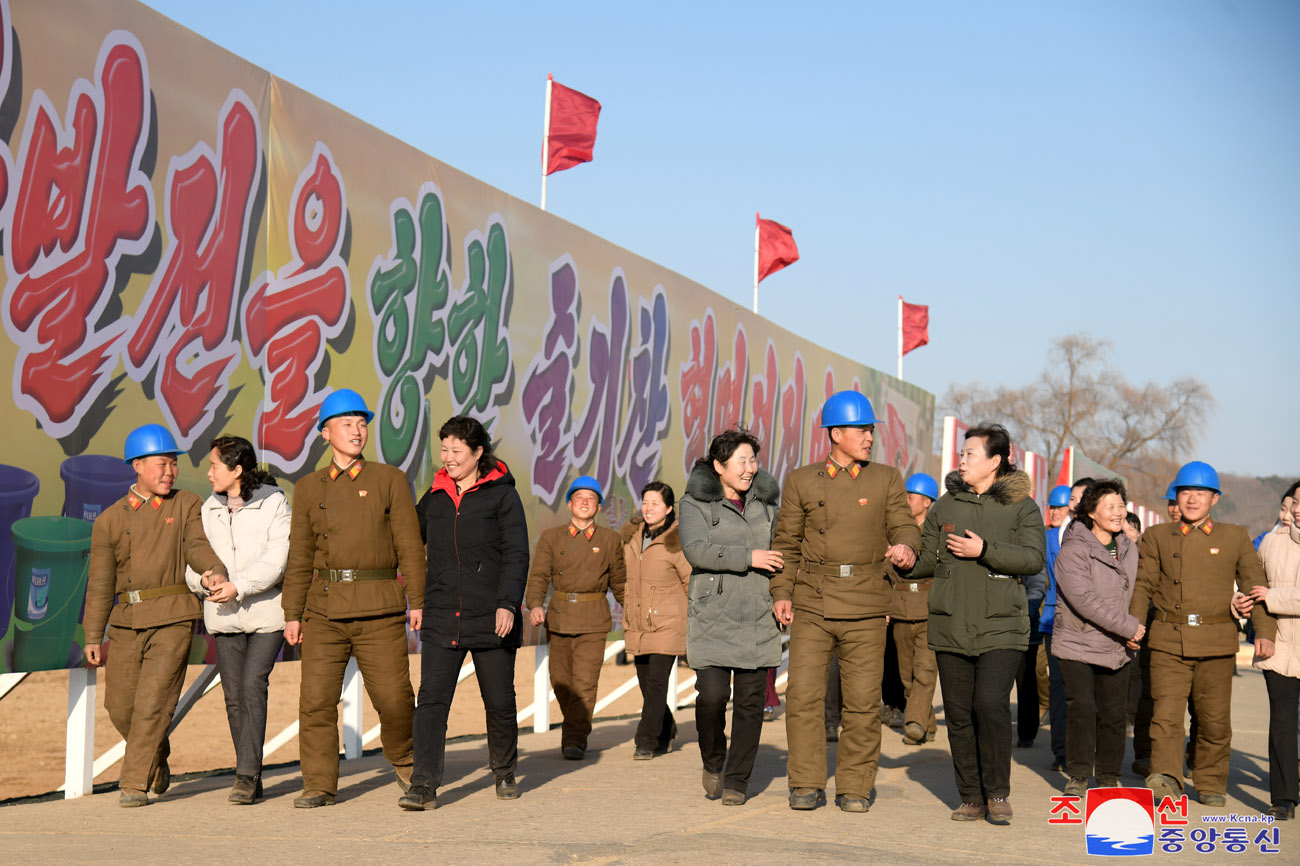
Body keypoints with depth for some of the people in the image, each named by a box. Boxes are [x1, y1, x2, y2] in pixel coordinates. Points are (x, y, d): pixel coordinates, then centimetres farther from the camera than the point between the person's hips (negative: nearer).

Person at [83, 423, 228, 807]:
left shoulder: (187, 505, 7)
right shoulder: (110, 520, 9)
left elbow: (197, 547, -7)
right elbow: (100, 583, 9)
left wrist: (215, 570, -30)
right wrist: (92, 637, 5)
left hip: (173, 619, -3)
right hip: (127, 621, 3)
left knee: (153, 703, -9)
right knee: (120, 705, 6)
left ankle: (134, 784, -1)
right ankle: (157, 758, 31)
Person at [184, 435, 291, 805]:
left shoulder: (273, 503, -5)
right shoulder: (209, 509, 10)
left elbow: (276, 561, -13)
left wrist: (238, 587, -23)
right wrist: (206, 581, -15)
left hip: (267, 610, -5)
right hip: (224, 613, 5)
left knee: (252, 686, -15)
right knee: (234, 695, 4)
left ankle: (246, 775, -13)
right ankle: (252, 778, 13)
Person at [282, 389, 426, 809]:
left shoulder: (390, 480, 6)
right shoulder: (308, 489, 12)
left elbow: (410, 544, 3)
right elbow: (300, 557, 12)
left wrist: (417, 600, -4)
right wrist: (292, 613, 7)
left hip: (380, 609, -2)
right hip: (325, 608, 2)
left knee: (394, 697, -2)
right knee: (316, 699, -4)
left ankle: (404, 763, 25)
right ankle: (319, 784, 6)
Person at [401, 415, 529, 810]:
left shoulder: (502, 495, 0)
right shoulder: (434, 498, 12)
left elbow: (516, 554, -5)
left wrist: (507, 603, -16)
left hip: (490, 618, -3)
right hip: (441, 619, 3)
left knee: (500, 701, 7)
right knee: (431, 699, -9)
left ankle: (504, 774, 28)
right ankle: (423, 785, -11)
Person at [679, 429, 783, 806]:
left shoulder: (764, 502, 13)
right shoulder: (696, 504, 0)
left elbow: (779, 548, 26)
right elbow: (696, 550, -16)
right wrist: (748, 557, -19)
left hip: (757, 618, 4)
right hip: (713, 616, -4)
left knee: (751, 700, 1)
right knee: (712, 694, -13)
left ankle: (736, 780, 12)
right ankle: (713, 762, 14)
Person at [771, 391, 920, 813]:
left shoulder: (887, 480, 9)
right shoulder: (801, 481, 8)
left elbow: (904, 525, 2)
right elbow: (787, 541, 12)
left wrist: (905, 547, -22)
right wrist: (782, 592, 2)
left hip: (864, 609, 0)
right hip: (812, 604, 0)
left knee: (863, 700, 1)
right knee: (803, 694, -6)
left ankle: (855, 786, 13)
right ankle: (806, 784, 5)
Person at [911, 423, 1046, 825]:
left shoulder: (1021, 506, 2)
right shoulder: (946, 506, 13)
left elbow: (1034, 559, -11)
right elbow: (924, 559, 18)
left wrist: (984, 550, -16)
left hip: (1001, 627, -4)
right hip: (951, 628, 4)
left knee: (991, 705, -17)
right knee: (959, 714, 4)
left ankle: (997, 793, -1)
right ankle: (971, 797, 15)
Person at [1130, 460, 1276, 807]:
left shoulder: (1236, 538, 10)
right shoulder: (1157, 537, 11)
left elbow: (1255, 586, 7)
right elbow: (1143, 585, 12)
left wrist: (1264, 632, -7)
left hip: (1216, 643, 0)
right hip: (1168, 641, 0)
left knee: (1215, 719, 5)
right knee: (1166, 713, -14)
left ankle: (1211, 784, 20)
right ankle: (1166, 779, -21)